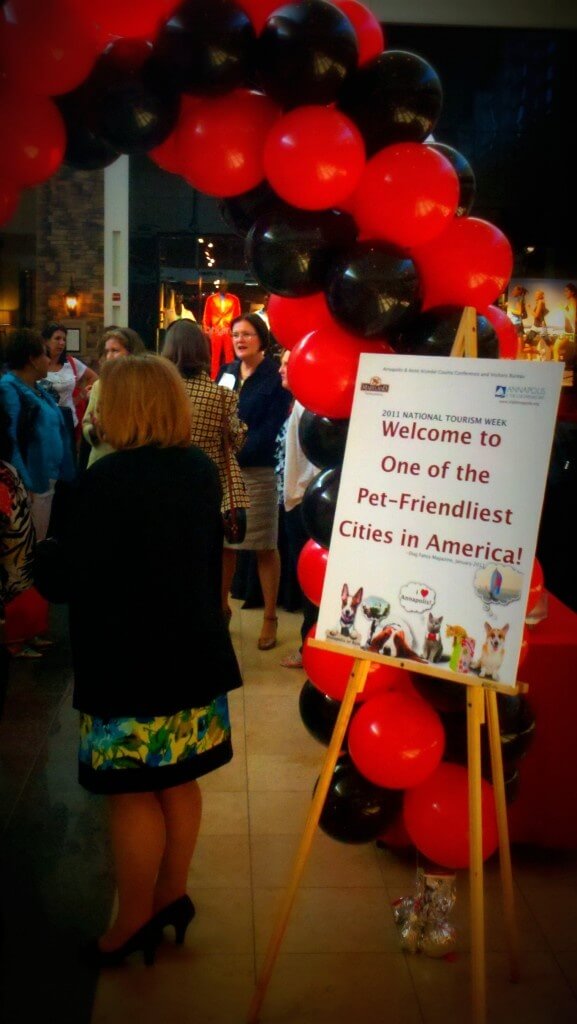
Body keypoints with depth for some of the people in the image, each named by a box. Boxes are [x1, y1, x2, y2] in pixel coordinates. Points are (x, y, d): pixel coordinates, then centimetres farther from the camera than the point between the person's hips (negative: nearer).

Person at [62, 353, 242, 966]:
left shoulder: (105, 480, -18)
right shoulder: (202, 470, 3)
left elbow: (87, 583, -14)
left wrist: (86, 662, -2)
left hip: (128, 660, -6)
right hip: (192, 652, 7)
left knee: (133, 794, 7)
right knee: (178, 783, 17)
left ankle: (133, 924, 22)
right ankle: (172, 896, 33)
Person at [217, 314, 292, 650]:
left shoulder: (276, 376, -5)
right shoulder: (226, 372, 11)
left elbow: (273, 427, -12)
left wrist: (238, 454, -19)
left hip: (258, 471, -5)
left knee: (265, 546, 3)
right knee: (223, 541, 11)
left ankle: (270, 618, 12)